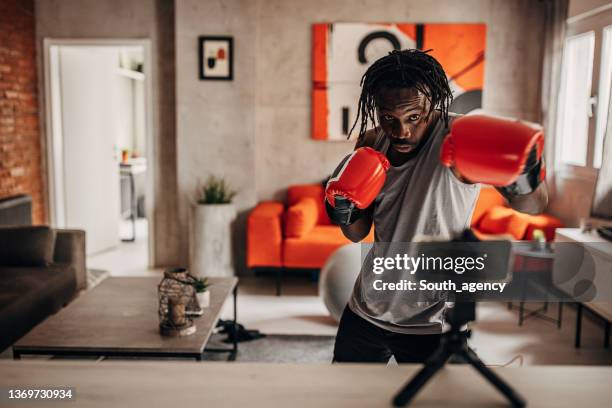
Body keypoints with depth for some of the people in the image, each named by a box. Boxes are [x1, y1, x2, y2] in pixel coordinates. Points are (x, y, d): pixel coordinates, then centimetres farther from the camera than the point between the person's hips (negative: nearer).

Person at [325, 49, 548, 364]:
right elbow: (358, 234, 4)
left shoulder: (459, 139, -19)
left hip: (431, 325, -5)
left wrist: (523, 178, -51)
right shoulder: (371, 142, -4)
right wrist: (343, 213, -18)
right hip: (365, 310, 5)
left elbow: (532, 204, -29)